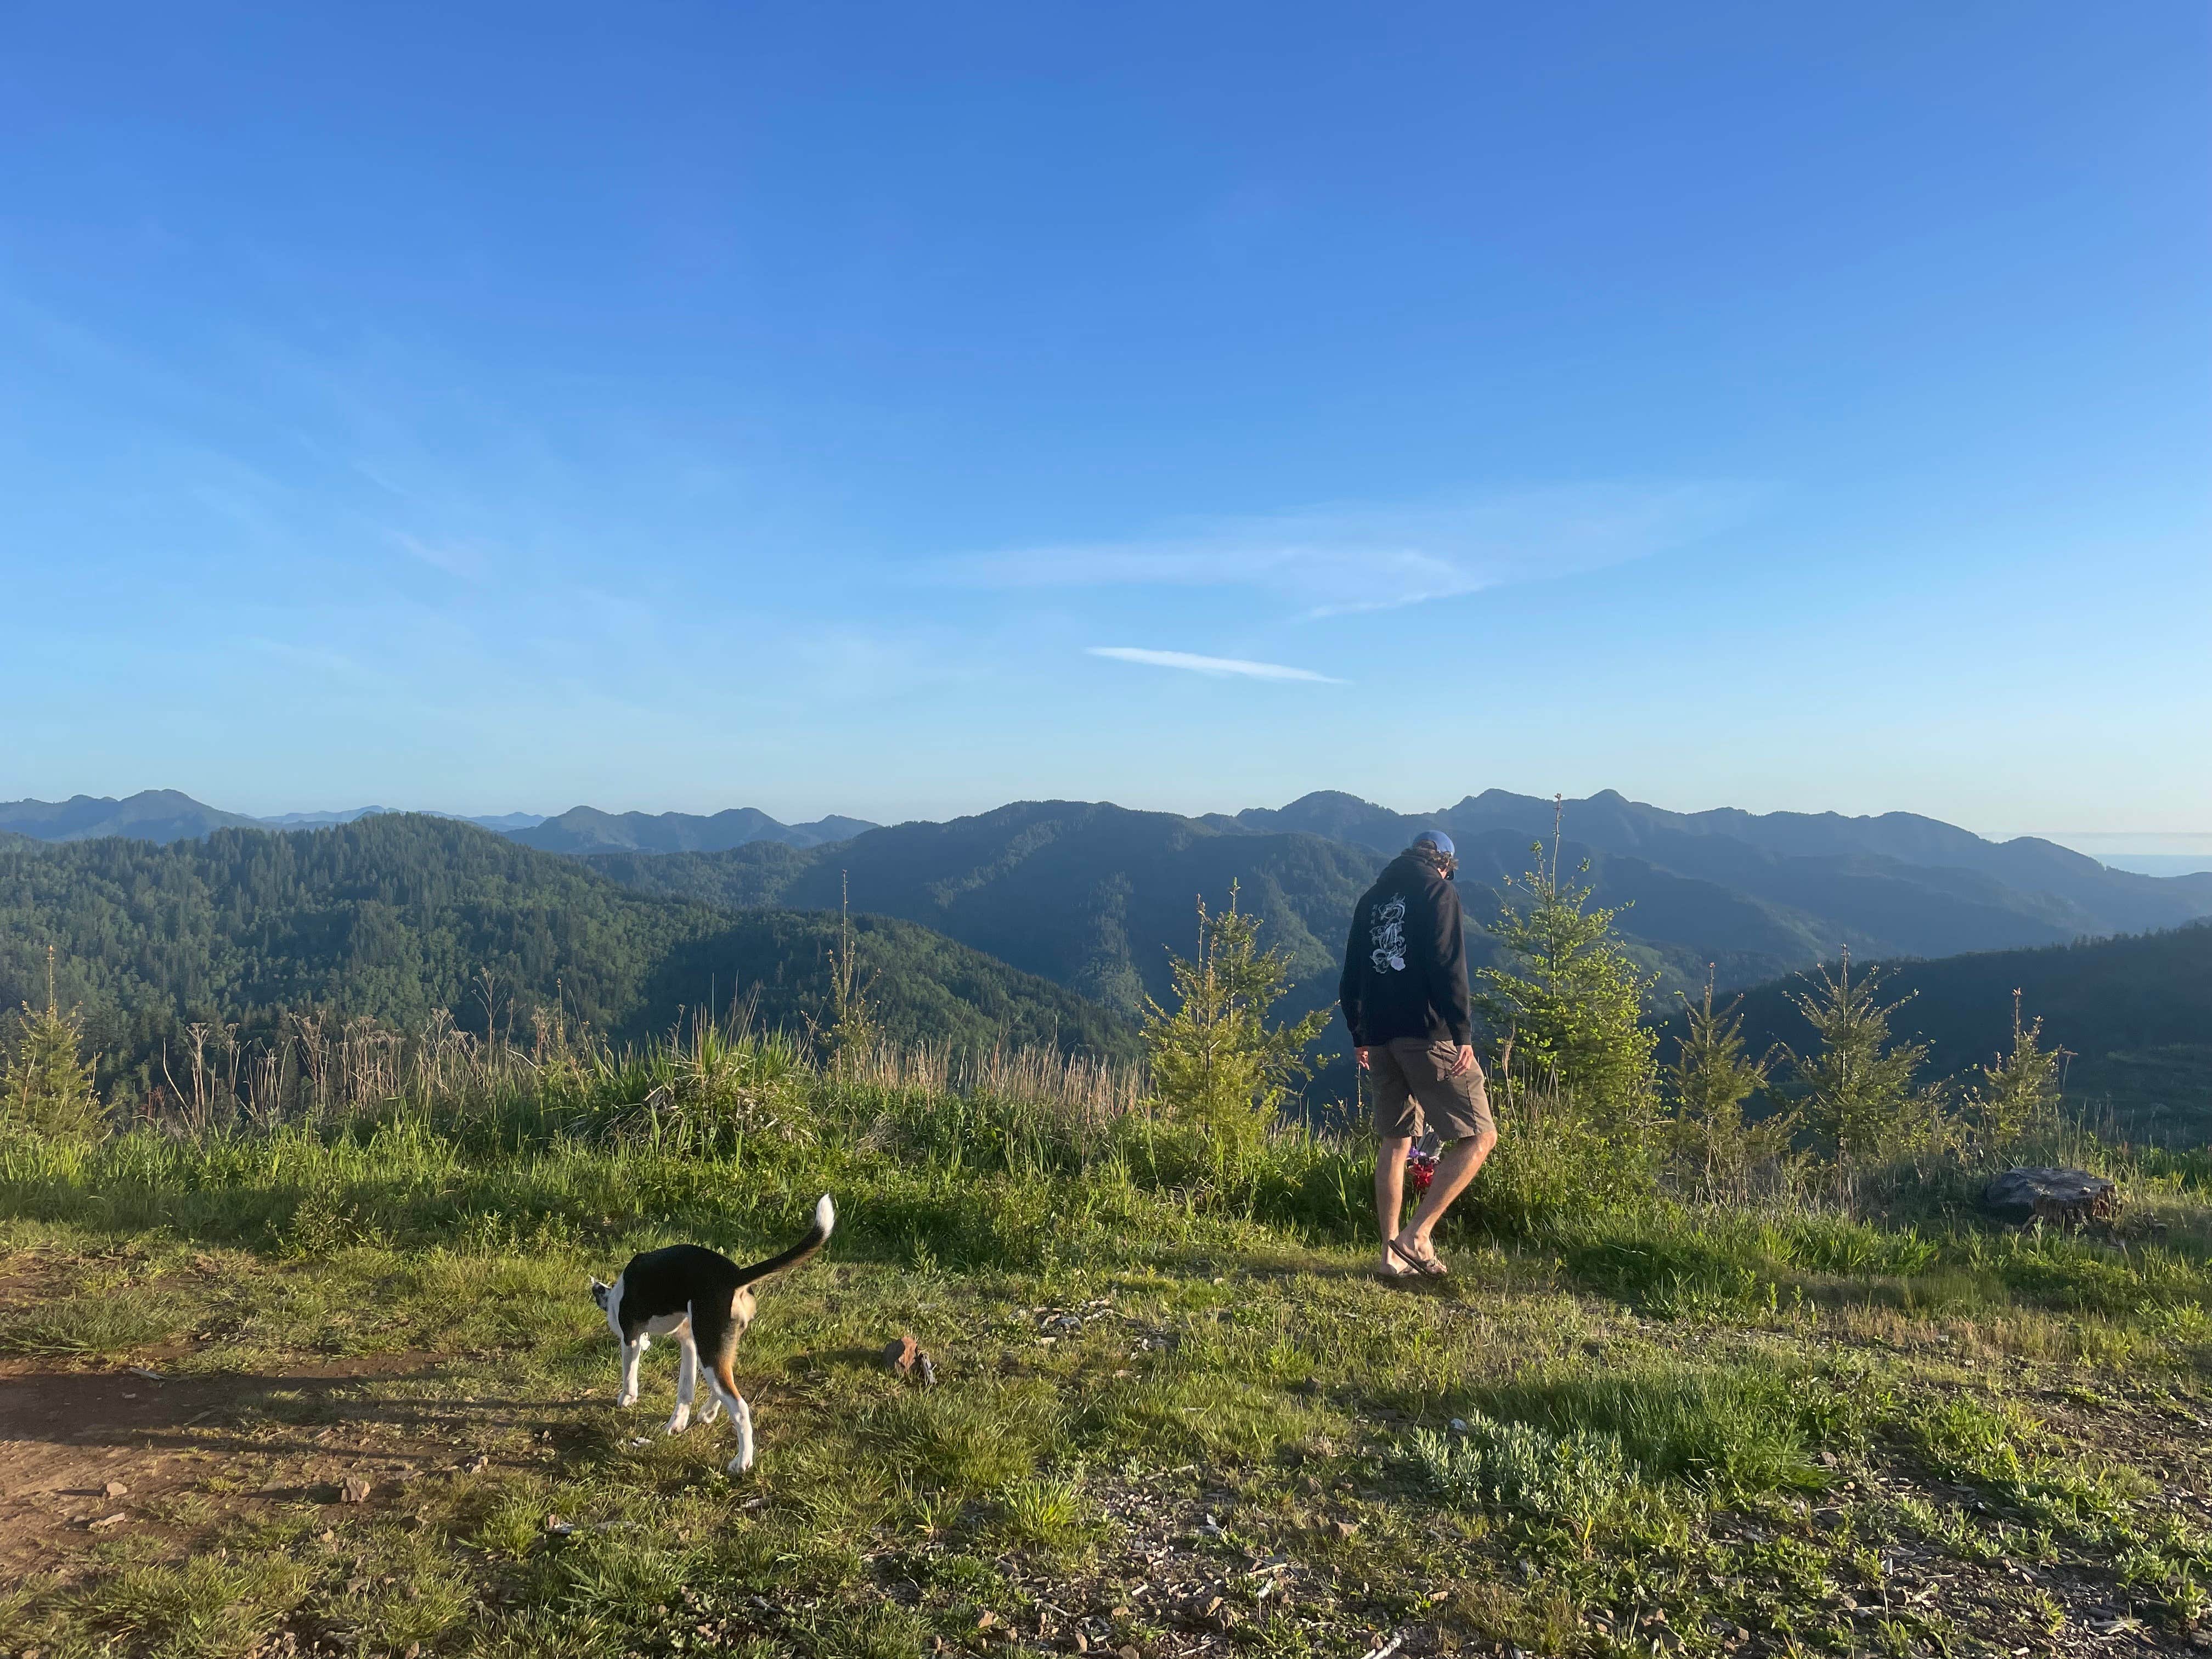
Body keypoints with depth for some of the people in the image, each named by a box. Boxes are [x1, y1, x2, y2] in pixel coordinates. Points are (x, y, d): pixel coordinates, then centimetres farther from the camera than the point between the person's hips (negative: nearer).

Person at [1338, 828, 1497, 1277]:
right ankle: (1418, 1235, -9)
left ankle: (1392, 1253, 16)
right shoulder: (1438, 892, -2)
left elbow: (1351, 975, 19)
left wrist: (1359, 1035, 26)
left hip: (1379, 1036, 7)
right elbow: (1448, 968, -15)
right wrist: (1463, 1035, -15)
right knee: (1479, 1136, 0)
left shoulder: (1372, 898, 18)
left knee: (1395, 1142, 15)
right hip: (1428, 1035, -7)